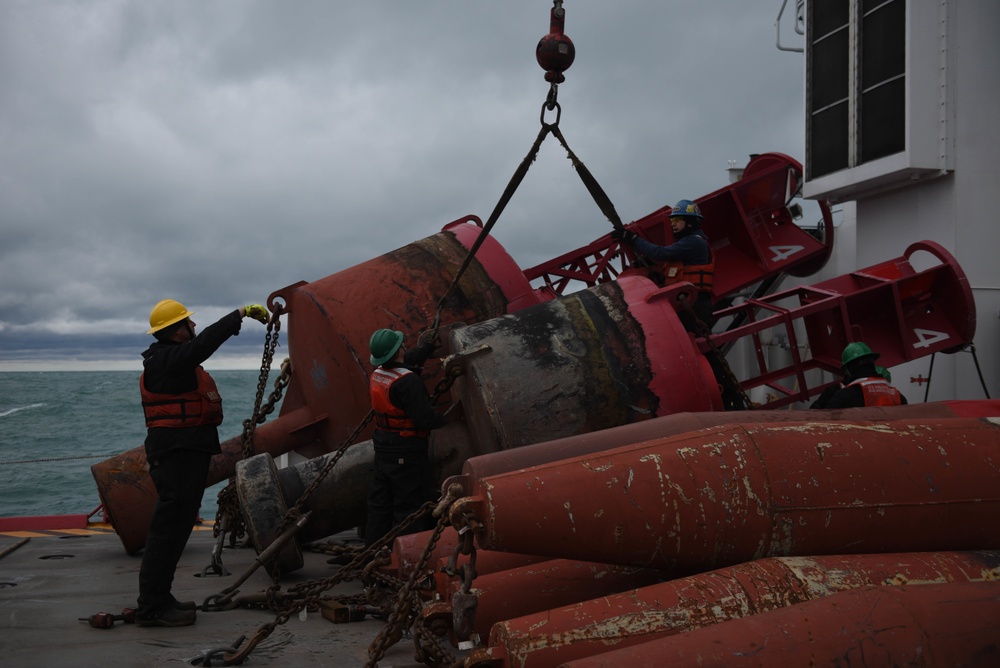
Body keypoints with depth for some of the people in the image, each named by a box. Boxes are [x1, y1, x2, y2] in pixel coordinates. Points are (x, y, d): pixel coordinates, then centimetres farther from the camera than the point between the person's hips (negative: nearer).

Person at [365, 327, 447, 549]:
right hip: (407, 451, -9)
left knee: (380, 501, 17)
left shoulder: (377, 374, 4)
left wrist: (426, 348, 32)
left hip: (383, 447, 9)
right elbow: (423, 418, -26)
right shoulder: (407, 381, -23)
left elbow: (405, 363, 25)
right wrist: (442, 418, -6)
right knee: (410, 505, 0)